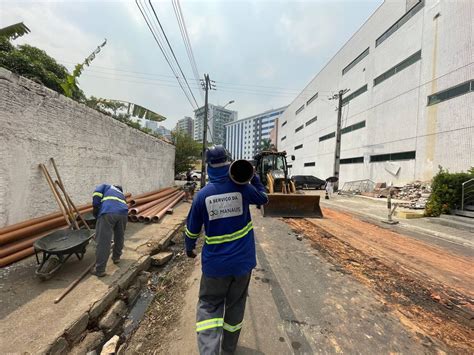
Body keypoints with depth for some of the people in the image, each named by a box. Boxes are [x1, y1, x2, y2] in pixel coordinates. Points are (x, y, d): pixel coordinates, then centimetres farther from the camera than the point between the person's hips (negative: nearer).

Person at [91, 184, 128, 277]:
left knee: (103, 241, 2)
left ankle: (99, 270, 9)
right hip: (123, 213, 5)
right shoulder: (121, 194, 40)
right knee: (119, 237, 26)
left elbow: (97, 193, 5)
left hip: (108, 213, -4)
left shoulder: (106, 186, 31)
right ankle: (116, 257, 42)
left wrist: (95, 207, 13)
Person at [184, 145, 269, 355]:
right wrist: (253, 177, 9)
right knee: (235, 305, 23)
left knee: (209, 306, 21)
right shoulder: (241, 187, -12)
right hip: (242, 260, 1)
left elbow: (192, 229, 0)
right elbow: (263, 198, 8)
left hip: (215, 263, -1)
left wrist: (189, 248, 17)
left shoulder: (202, 195, -11)